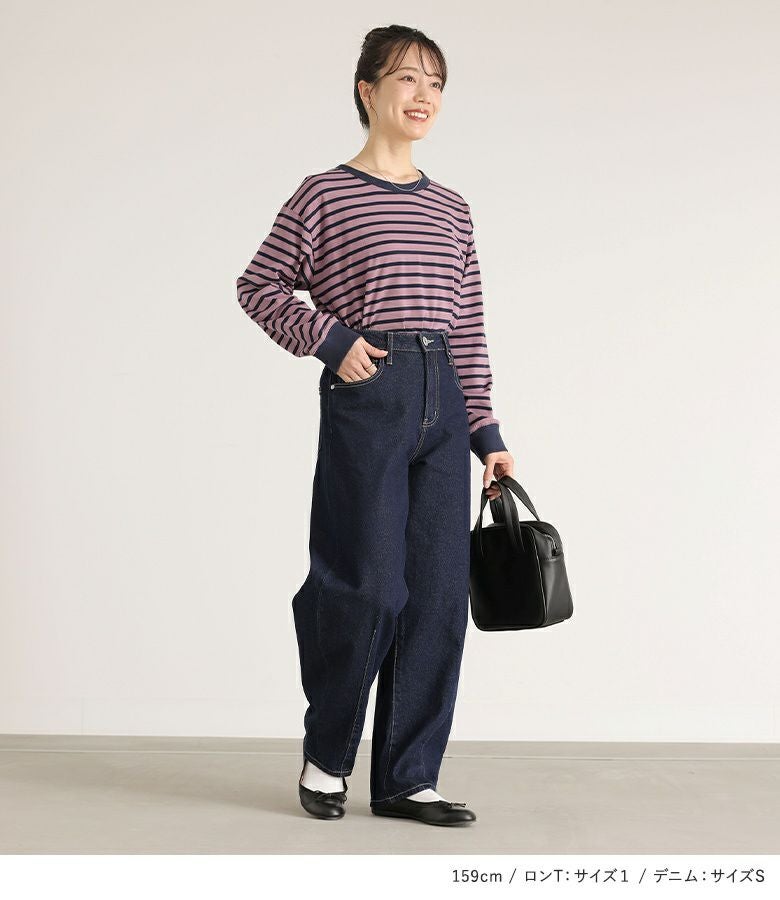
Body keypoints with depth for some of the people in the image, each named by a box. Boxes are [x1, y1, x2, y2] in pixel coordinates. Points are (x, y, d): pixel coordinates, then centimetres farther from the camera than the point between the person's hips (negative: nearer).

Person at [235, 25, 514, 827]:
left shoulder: (450, 209, 15)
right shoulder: (325, 195, 1)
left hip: (441, 401, 6)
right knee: (369, 587, -5)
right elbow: (259, 287, 4)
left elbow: (467, 331, 15)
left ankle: (405, 778, 14)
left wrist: (486, 431, 11)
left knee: (439, 594, 3)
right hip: (365, 398, -5)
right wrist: (329, 339, -10)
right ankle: (325, 755, 20)